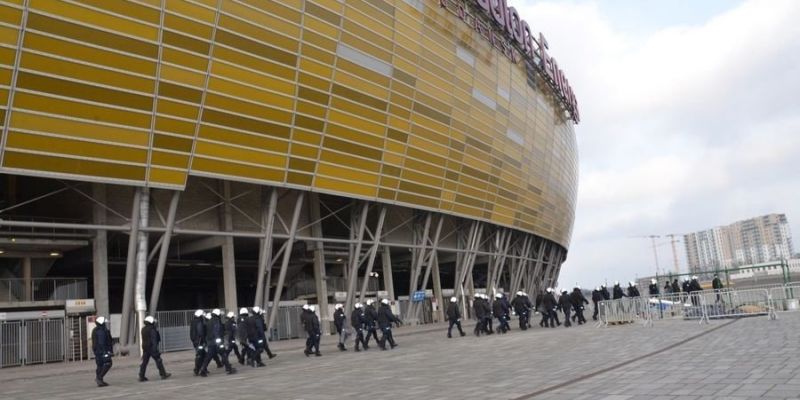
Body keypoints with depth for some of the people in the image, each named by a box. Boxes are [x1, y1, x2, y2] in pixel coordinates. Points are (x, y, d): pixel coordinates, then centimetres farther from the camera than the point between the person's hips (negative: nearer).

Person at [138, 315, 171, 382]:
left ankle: (141, 377, 3)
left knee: (144, 362, 7)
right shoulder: (152, 330, -16)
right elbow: (153, 340, -20)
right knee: (158, 361, 2)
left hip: (145, 348, 7)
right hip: (152, 348, -7)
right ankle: (163, 374, 9)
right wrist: (155, 350, -21)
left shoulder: (143, 329, 9)